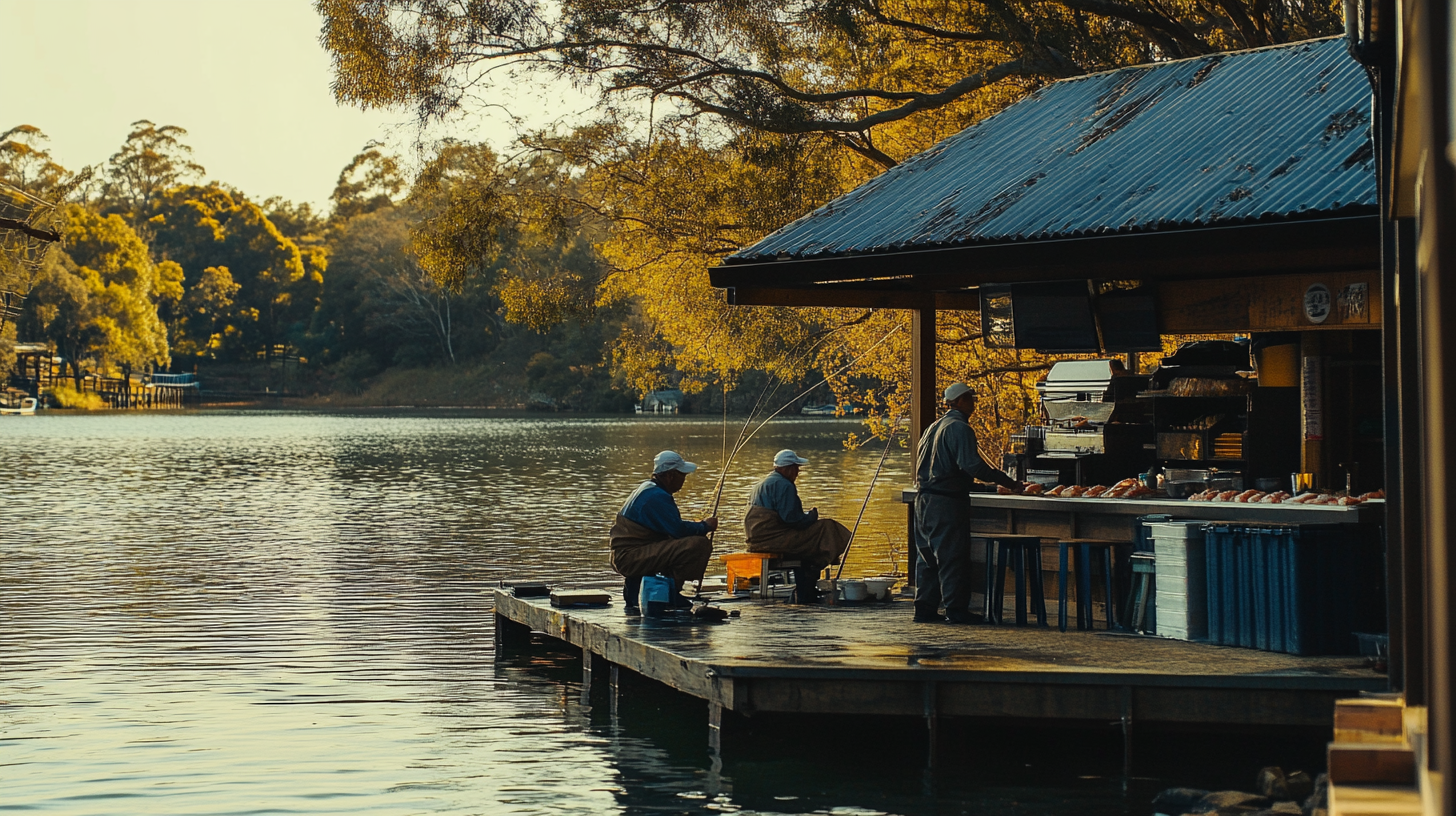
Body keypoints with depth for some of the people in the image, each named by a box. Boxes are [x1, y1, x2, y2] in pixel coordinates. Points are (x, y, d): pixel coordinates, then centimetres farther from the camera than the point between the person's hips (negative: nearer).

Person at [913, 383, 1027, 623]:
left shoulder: (934, 427, 17)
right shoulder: (959, 428, -12)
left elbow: (920, 460, 23)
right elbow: (972, 465, -22)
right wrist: (1008, 482, -20)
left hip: (924, 498, 9)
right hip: (948, 501, -9)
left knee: (928, 556, 12)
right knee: (952, 556, -5)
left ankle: (925, 608, 14)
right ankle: (956, 610, -5)